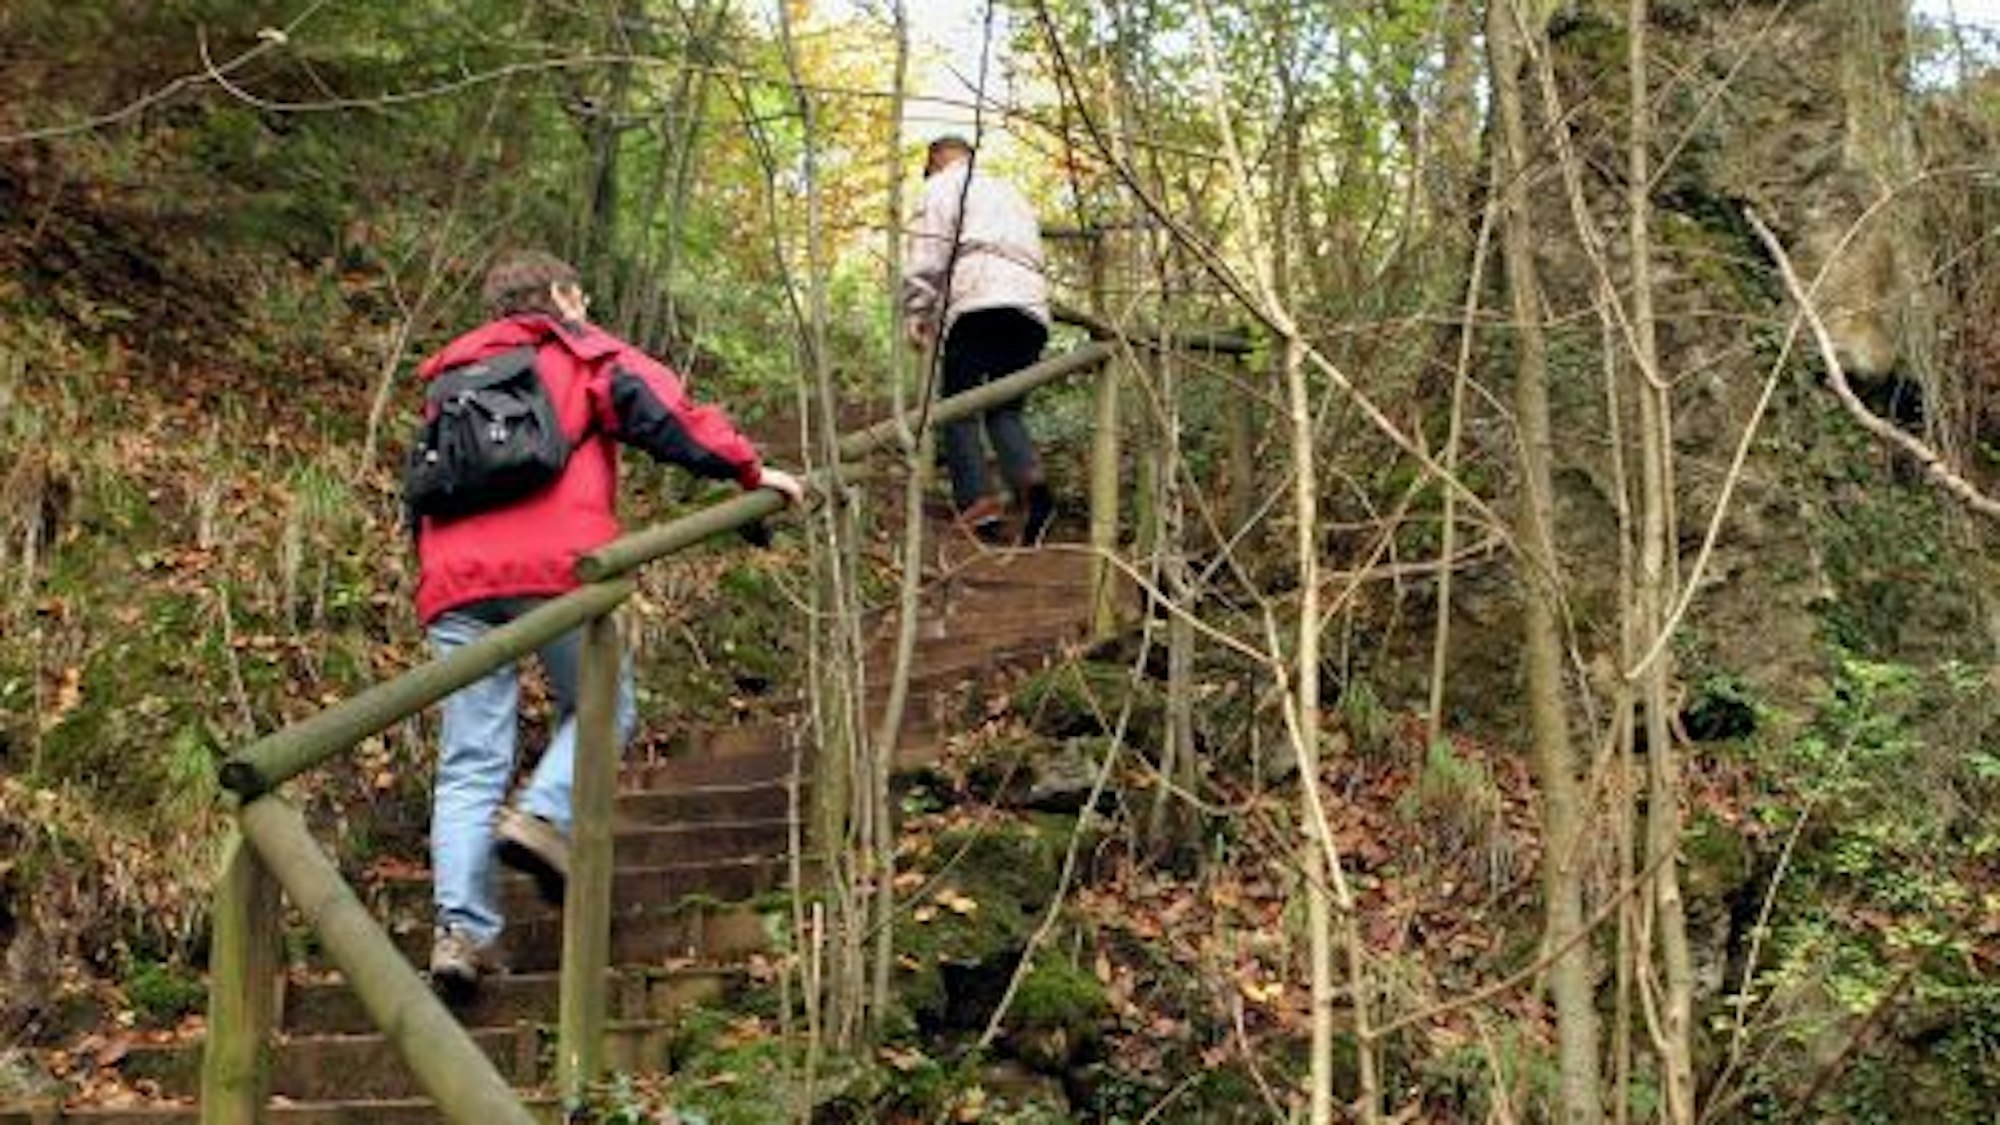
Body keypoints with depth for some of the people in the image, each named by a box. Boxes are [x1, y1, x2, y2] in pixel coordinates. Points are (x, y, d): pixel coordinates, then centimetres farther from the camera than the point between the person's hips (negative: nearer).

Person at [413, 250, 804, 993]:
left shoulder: (451, 380, 32)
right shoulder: (583, 354, 17)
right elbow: (662, 414, 3)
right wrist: (750, 470, 8)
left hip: (454, 581, 4)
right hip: (554, 566, -4)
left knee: (469, 765, 1)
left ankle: (462, 927, -9)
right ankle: (544, 814, -11)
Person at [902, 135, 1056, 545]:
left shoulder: (944, 185, 15)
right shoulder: (1012, 193, 37)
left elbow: (928, 253, 1)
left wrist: (915, 313, 0)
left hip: (978, 302, -6)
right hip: (1032, 307, 6)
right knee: (1005, 410, 9)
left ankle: (975, 502, -19)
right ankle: (1030, 481, -19)